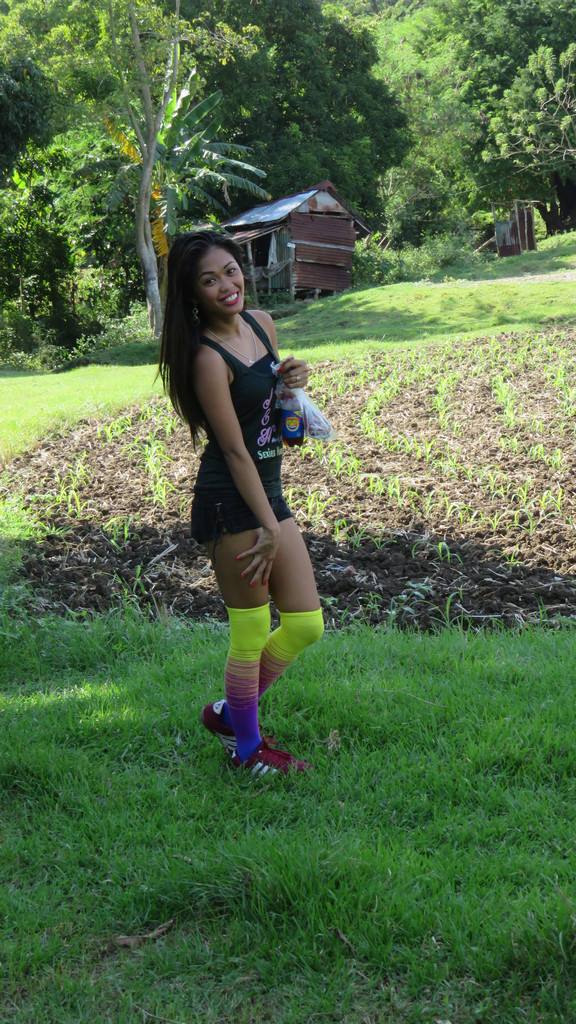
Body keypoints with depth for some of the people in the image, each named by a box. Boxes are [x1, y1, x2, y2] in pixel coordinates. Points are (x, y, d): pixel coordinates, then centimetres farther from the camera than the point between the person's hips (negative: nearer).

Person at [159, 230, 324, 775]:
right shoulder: (208, 357, -16)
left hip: (269, 491, 9)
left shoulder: (261, 323, 8)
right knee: (251, 633, 3)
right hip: (230, 503, -9)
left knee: (306, 625, 13)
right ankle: (247, 748, 24)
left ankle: (230, 712, 32)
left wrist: (295, 380, -1)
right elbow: (233, 449, -17)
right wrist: (268, 527, -16)